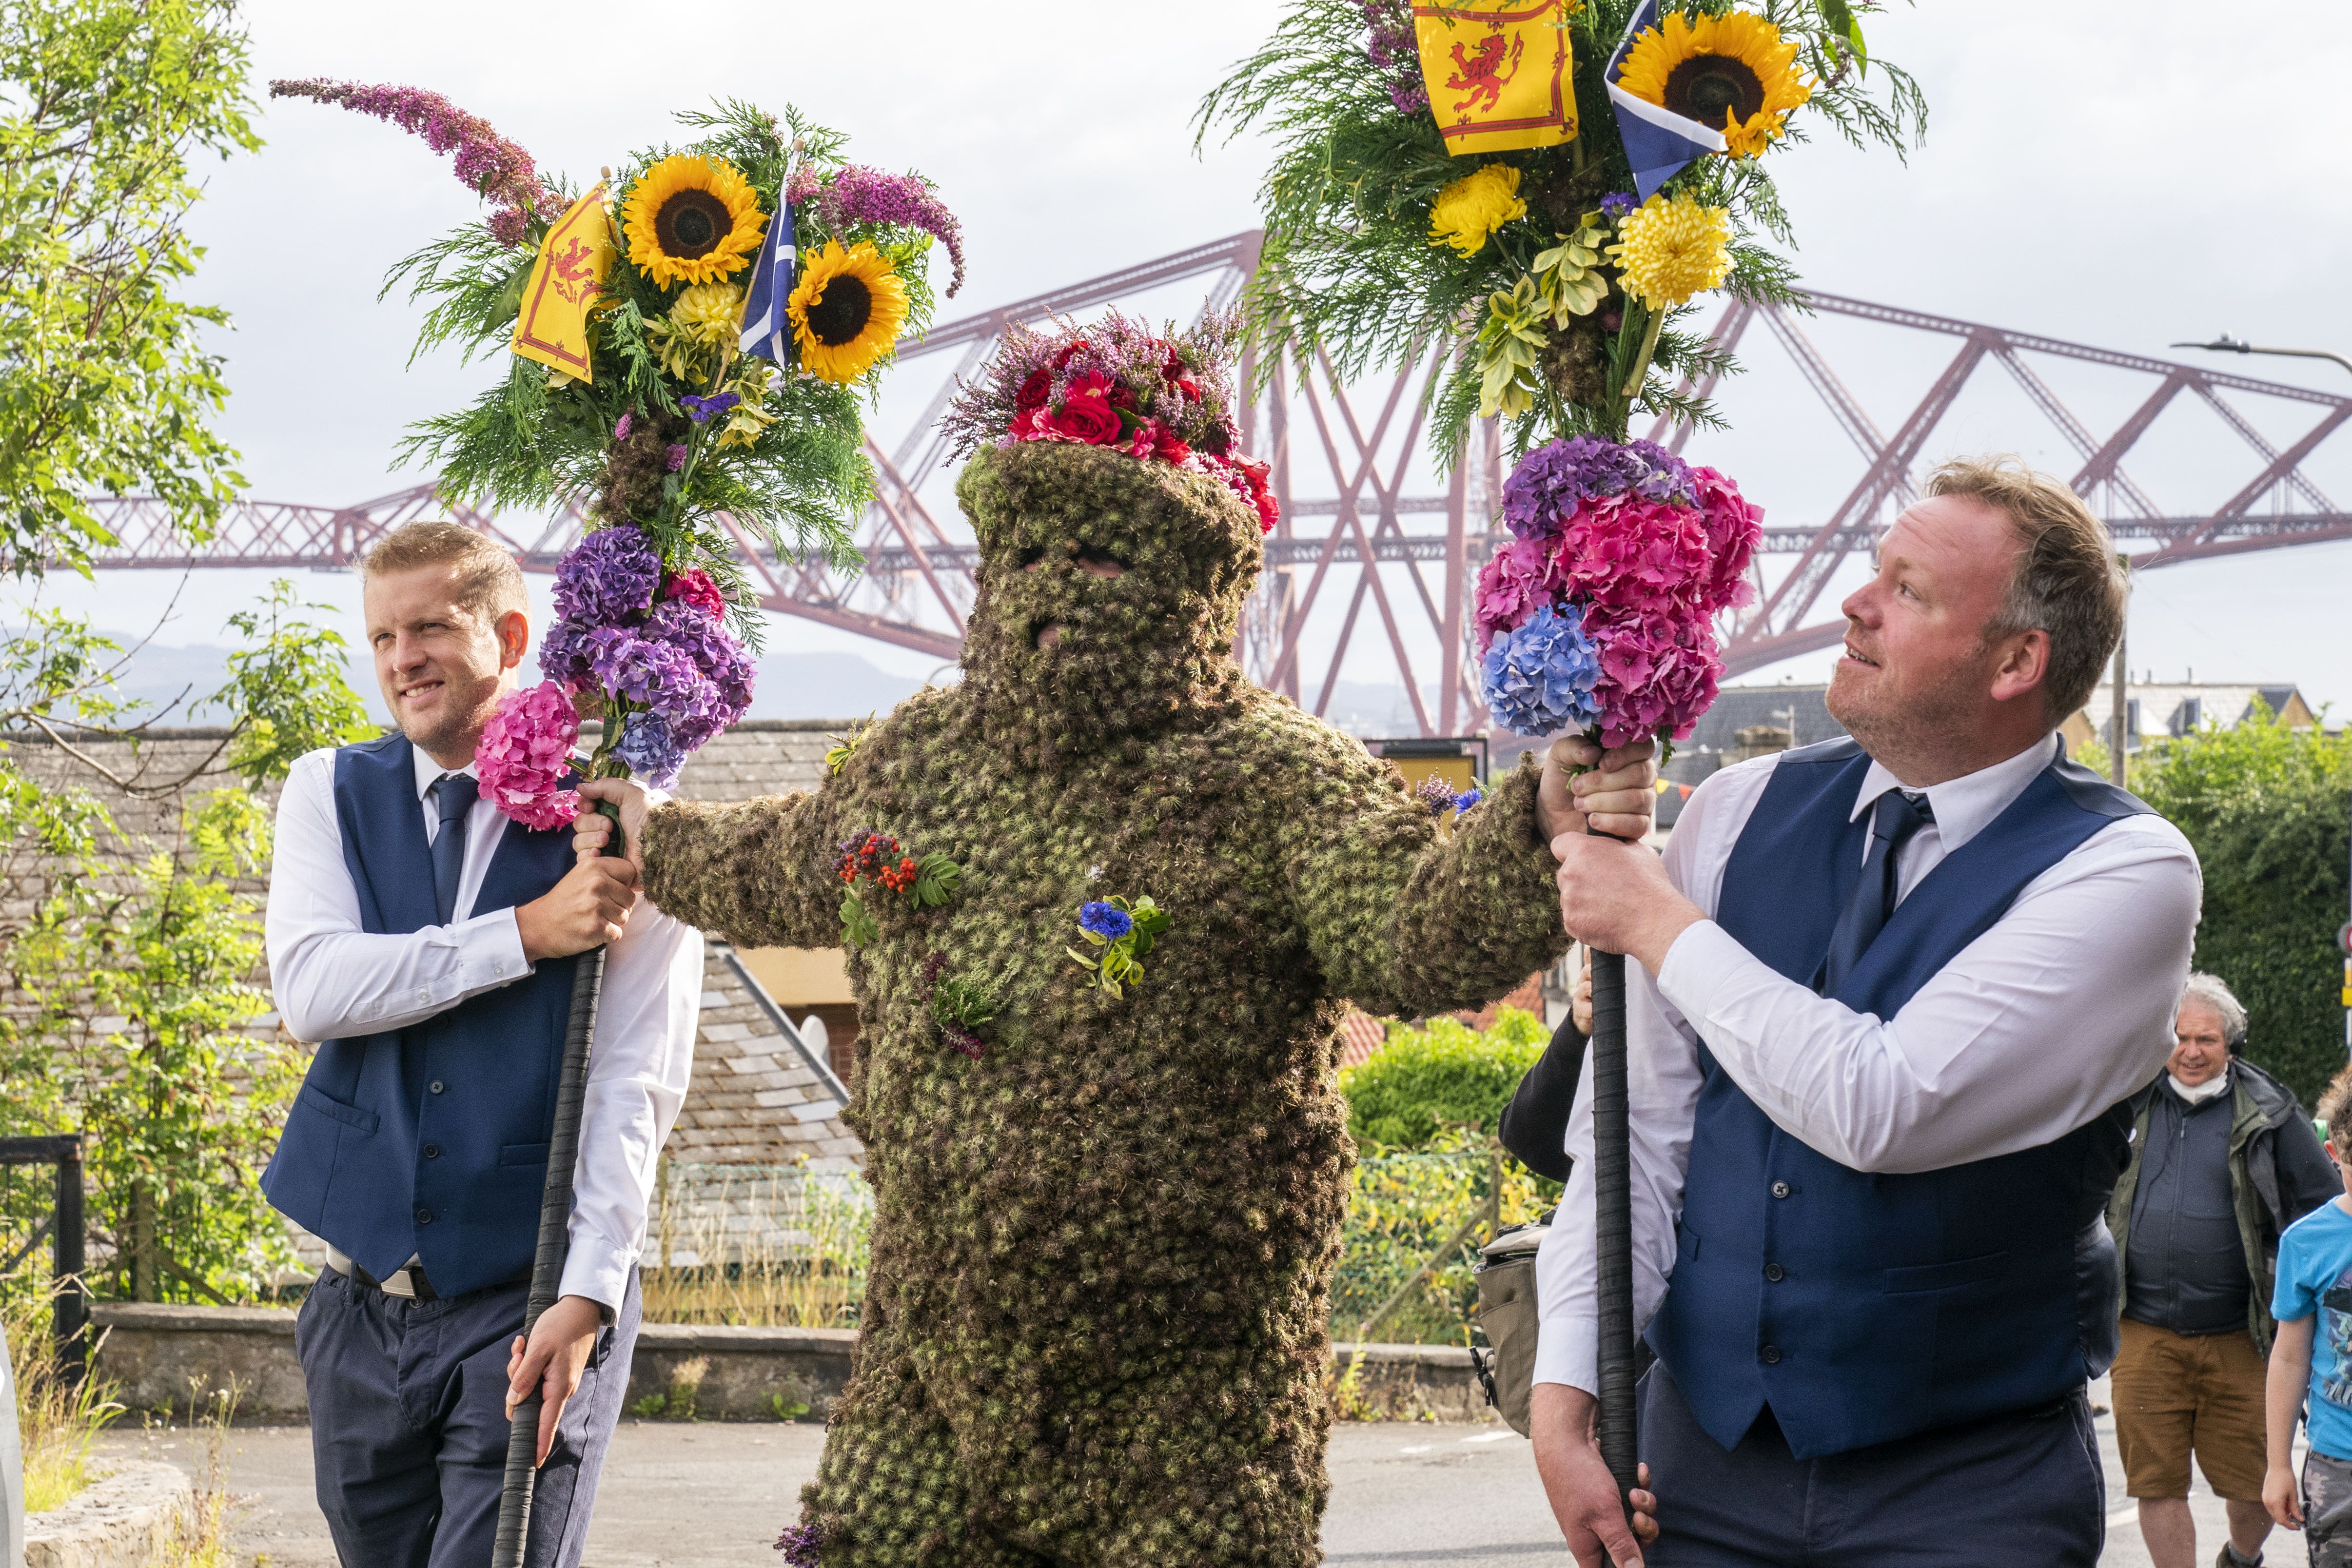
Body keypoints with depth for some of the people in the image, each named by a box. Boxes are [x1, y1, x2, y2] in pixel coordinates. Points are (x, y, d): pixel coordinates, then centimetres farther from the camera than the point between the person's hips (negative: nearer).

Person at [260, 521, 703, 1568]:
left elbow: (637, 1085, -9)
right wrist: (526, 934, -18)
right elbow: (310, 990, -10)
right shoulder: (331, 794, 7)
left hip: (530, 1301, -4)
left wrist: (586, 1296, -19)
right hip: (364, 1307, 4)